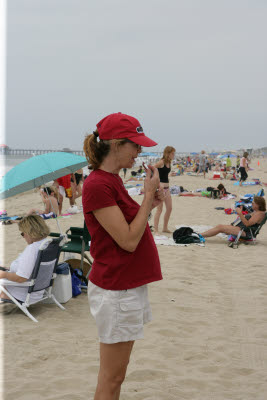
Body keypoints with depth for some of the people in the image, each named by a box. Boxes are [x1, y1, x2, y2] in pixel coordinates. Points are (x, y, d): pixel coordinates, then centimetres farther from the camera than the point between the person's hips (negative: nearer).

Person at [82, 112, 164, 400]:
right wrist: (148, 196, -15)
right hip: (116, 290, -9)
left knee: (114, 374, 20)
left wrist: (149, 204, 1)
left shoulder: (113, 180, 10)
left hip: (129, 284, 10)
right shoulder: (97, 185, -19)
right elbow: (128, 241, -20)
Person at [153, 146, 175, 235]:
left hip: (166, 187, 8)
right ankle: (156, 230, -3)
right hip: (161, 187, -8)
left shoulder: (169, 163, 11)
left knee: (169, 208, 10)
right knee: (159, 209, -7)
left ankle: (165, 228, 22)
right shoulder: (161, 162, -12)